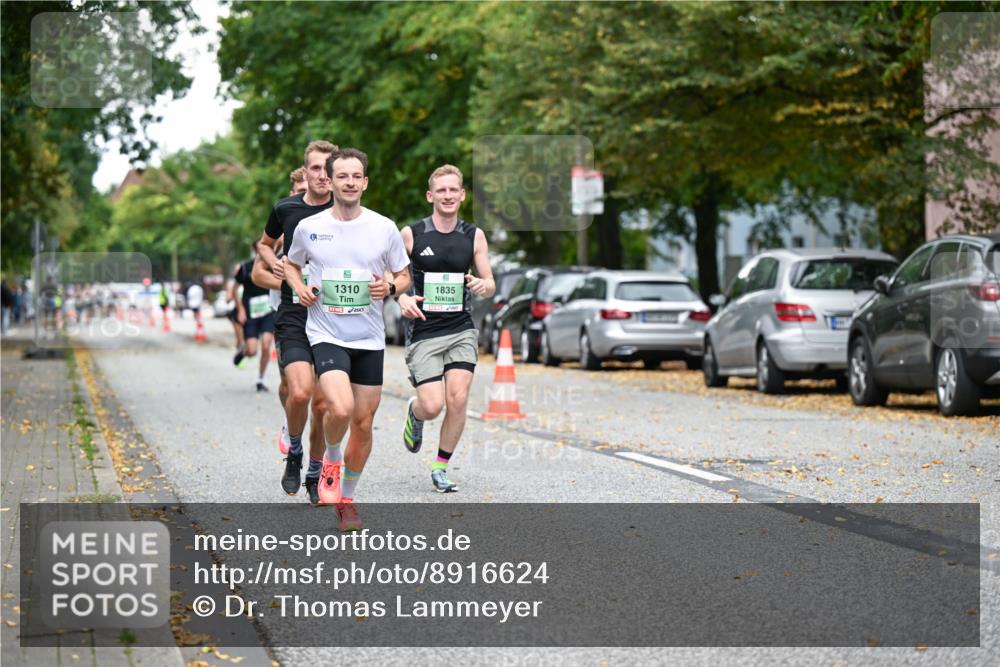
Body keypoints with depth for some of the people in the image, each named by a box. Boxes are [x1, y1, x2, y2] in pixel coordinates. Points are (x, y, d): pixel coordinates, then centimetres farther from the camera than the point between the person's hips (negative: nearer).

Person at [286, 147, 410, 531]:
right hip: (326, 334, -2)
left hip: (369, 339, 2)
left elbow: (404, 276, 11)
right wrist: (299, 288, -2)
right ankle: (331, 459, 9)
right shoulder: (309, 227, -1)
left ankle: (347, 498, 24)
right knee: (340, 408, -24)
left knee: (363, 422, 6)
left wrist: (390, 288, -11)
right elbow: (291, 263, 18)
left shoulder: (384, 228, 0)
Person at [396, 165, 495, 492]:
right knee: (432, 406, -13)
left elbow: (490, 285, 9)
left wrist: (482, 285, -14)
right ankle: (414, 411, 26)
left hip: (462, 330, 2)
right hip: (423, 333, -2)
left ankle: (441, 468, 6)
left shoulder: (474, 236, 5)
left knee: (457, 399, -12)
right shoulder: (410, 234, -3)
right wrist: (402, 297, -16)